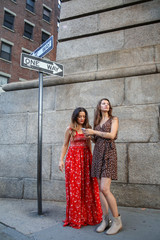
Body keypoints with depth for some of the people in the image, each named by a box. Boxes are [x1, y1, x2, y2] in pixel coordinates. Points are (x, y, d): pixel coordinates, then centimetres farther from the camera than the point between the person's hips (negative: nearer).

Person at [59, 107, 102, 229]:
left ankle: (88, 216, 18)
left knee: (88, 186, 3)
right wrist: (61, 160, -2)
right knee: (74, 187, -1)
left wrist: (91, 158, 9)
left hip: (86, 157, 3)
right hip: (73, 158, -3)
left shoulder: (87, 128, 10)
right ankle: (75, 218, 13)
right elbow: (65, 145, 5)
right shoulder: (70, 129, 1)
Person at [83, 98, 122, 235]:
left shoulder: (114, 119, 5)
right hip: (98, 154, 6)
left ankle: (117, 221, 0)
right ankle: (105, 220, 14)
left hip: (108, 153, -5)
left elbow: (111, 135, -10)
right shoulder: (97, 122, 18)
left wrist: (94, 132, -5)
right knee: (101, 189, 4)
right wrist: (90, 137, 2)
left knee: (104, 189, -14)